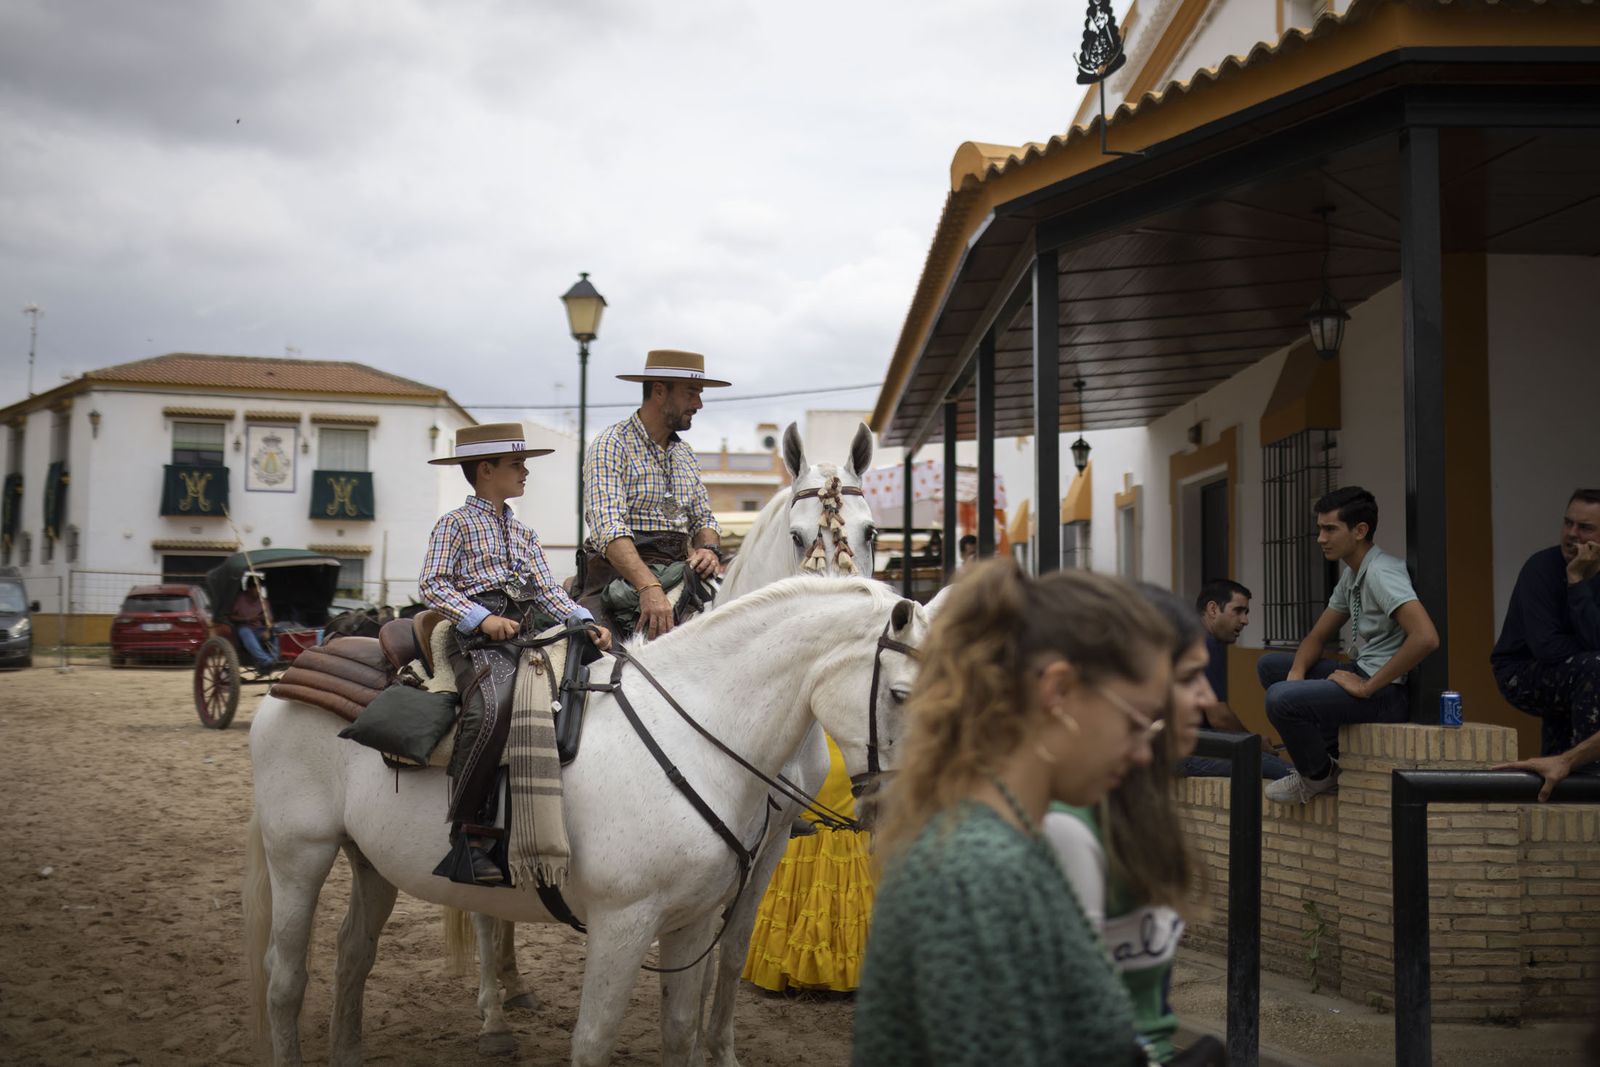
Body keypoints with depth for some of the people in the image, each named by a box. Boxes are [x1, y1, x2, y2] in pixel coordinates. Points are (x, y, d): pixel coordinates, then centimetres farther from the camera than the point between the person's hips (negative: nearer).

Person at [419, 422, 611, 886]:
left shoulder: (523, 534, 27)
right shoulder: (456, 524, 8)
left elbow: (548, 591, 19)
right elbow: (432, 584, -2)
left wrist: (586, 623, 0)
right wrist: (482, 619, -16)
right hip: (477, 640, -7)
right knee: (491, 708, -35)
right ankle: (467, 835, -29)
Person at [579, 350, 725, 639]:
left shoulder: (685, 454, 20)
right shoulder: (611, 445, -6)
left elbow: (703, 518, 22)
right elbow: (608, 527, -19)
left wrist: (709, 549, -4)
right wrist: (648, 587, -33)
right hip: (619, 574, -7)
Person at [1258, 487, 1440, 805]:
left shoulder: (1381, 573, -18)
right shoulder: (1351, 574, 13)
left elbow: (1426, 637, -32)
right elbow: (1318, 636, 20)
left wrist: (1367, 687, -24)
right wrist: (1297, 672, -2)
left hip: (1387, 691, -10)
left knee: (1280, 698, -26)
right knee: (1270, 665, 14)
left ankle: (1319, 775, 3)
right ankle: (1326, 755, 11)